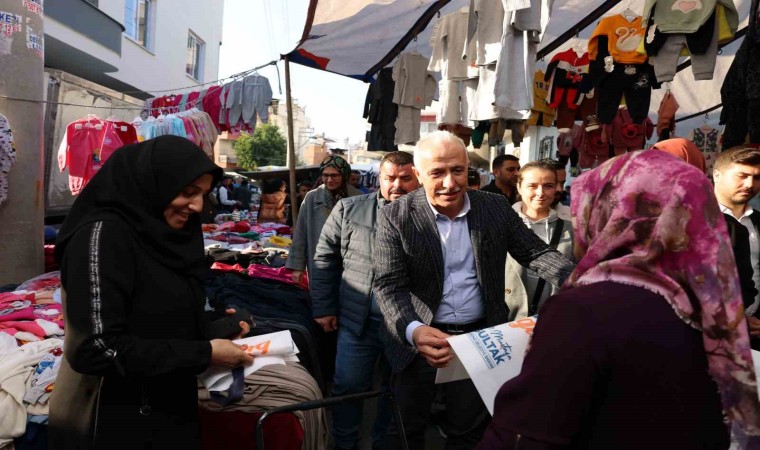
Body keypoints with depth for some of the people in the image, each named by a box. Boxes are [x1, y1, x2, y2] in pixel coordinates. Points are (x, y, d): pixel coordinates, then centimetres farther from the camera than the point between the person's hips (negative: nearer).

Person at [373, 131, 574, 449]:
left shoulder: (496, 208, -4)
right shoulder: (396, 217, -13)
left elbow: (535, 252, -2)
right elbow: (388, 285, -17)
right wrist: (413, 331, -37)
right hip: (419, 339, -1)